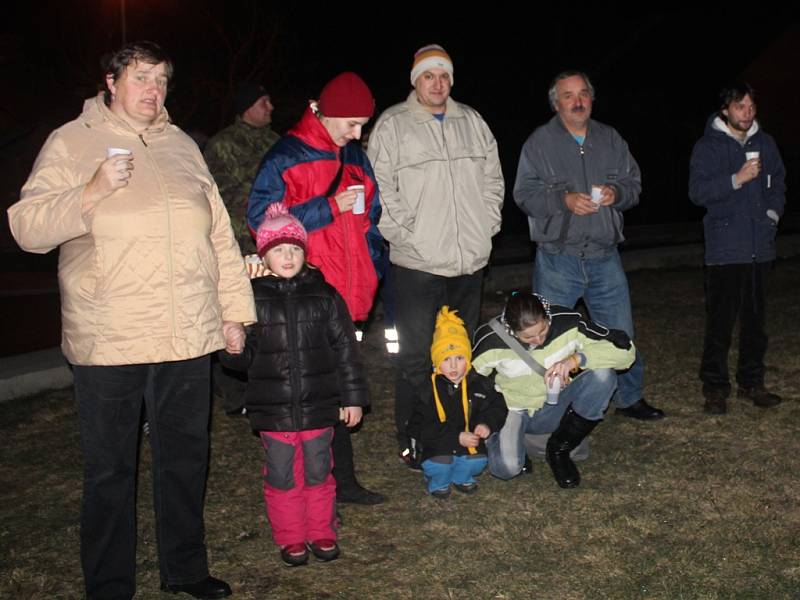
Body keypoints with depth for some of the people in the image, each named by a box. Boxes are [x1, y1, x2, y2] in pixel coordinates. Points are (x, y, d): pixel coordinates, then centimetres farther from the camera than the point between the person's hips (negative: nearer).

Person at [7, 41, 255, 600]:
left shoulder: (182, 146, 15)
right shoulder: (71, 143, 0)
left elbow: (219, 233, 17)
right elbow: (27, 227, -7)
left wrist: (234, 309, 13)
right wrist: (92, 192, -21)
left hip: (188, 337, 5)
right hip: (109, 341, -4)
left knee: (185, 459, 15)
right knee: (110, 470, 5)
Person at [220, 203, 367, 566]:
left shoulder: (323, 296, 1)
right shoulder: (252, 298, -3)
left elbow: (345, 349, 5)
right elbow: (240, 358, 2)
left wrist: (353, 398, 4)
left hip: (319, 405, 1)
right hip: (273, 409, -1)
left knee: (318, 472, 11)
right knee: (282, 476, 8)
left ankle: (321, 533, 28)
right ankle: (290, 538, 24)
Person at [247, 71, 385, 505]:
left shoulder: (354, 158, 14)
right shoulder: (285, 157, -8)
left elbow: (370, 217, 22)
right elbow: (261, 218, -13)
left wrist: (370, 270, 10)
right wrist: (329, 208, -15)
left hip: (346, 292, 7)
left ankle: (342, 481, 22)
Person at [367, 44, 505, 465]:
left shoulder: (472, 122, 13)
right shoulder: (391, 126, -2)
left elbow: (493, 179, 18)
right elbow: (381, 189, -7)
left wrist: (486, 225, 7)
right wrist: (406, 234, -13)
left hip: (470, 260, 5)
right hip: (418, 263, -5)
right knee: (417, 356, -4)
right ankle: (410, 441, 8)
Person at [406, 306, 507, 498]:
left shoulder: (479, 384, -1)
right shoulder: (430, 389, -10)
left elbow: (497, 407, 9)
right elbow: (418, 427, -13)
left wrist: (486, 424, -15)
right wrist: (456, 437, -20)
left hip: (470, 444, 3)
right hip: (438, 447, -3)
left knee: (478, 462, -24)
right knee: (438, 465, -30)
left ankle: (461, 477, 14)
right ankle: (438, 481, 10)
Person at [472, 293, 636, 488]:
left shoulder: (568, 323, -21)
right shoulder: (490, 340, -21)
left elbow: (625, 349, -22)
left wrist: (576, 359, -34)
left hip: (554, 409, 2)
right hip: (512, 411, -2)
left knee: (603, 374, -26)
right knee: (506, 466, -33)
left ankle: (559, 449, -8)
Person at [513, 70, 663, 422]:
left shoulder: (610, 139, 10)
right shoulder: (540, 142, -1)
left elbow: (634, 183, 13)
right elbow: (524, 194, -6)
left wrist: (616, 193, -9)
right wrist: (564, 200, -20)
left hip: (604, 258, 3)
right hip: (557, 260, -3)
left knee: (621, 334, 12)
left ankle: (629, 398, 30)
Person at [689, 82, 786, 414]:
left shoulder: (765, 143, 12)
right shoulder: (708, 147, -3)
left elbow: (778, 183, 21)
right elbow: (697, 191, -12)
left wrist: (773, 212, 7)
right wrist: (737, 179, -20)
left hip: (760, 246, 5)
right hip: (725, 247, -5)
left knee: (755, 318, 11)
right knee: (720, 321, -6)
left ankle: (751, 382, 22)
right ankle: (715, 388, 3)